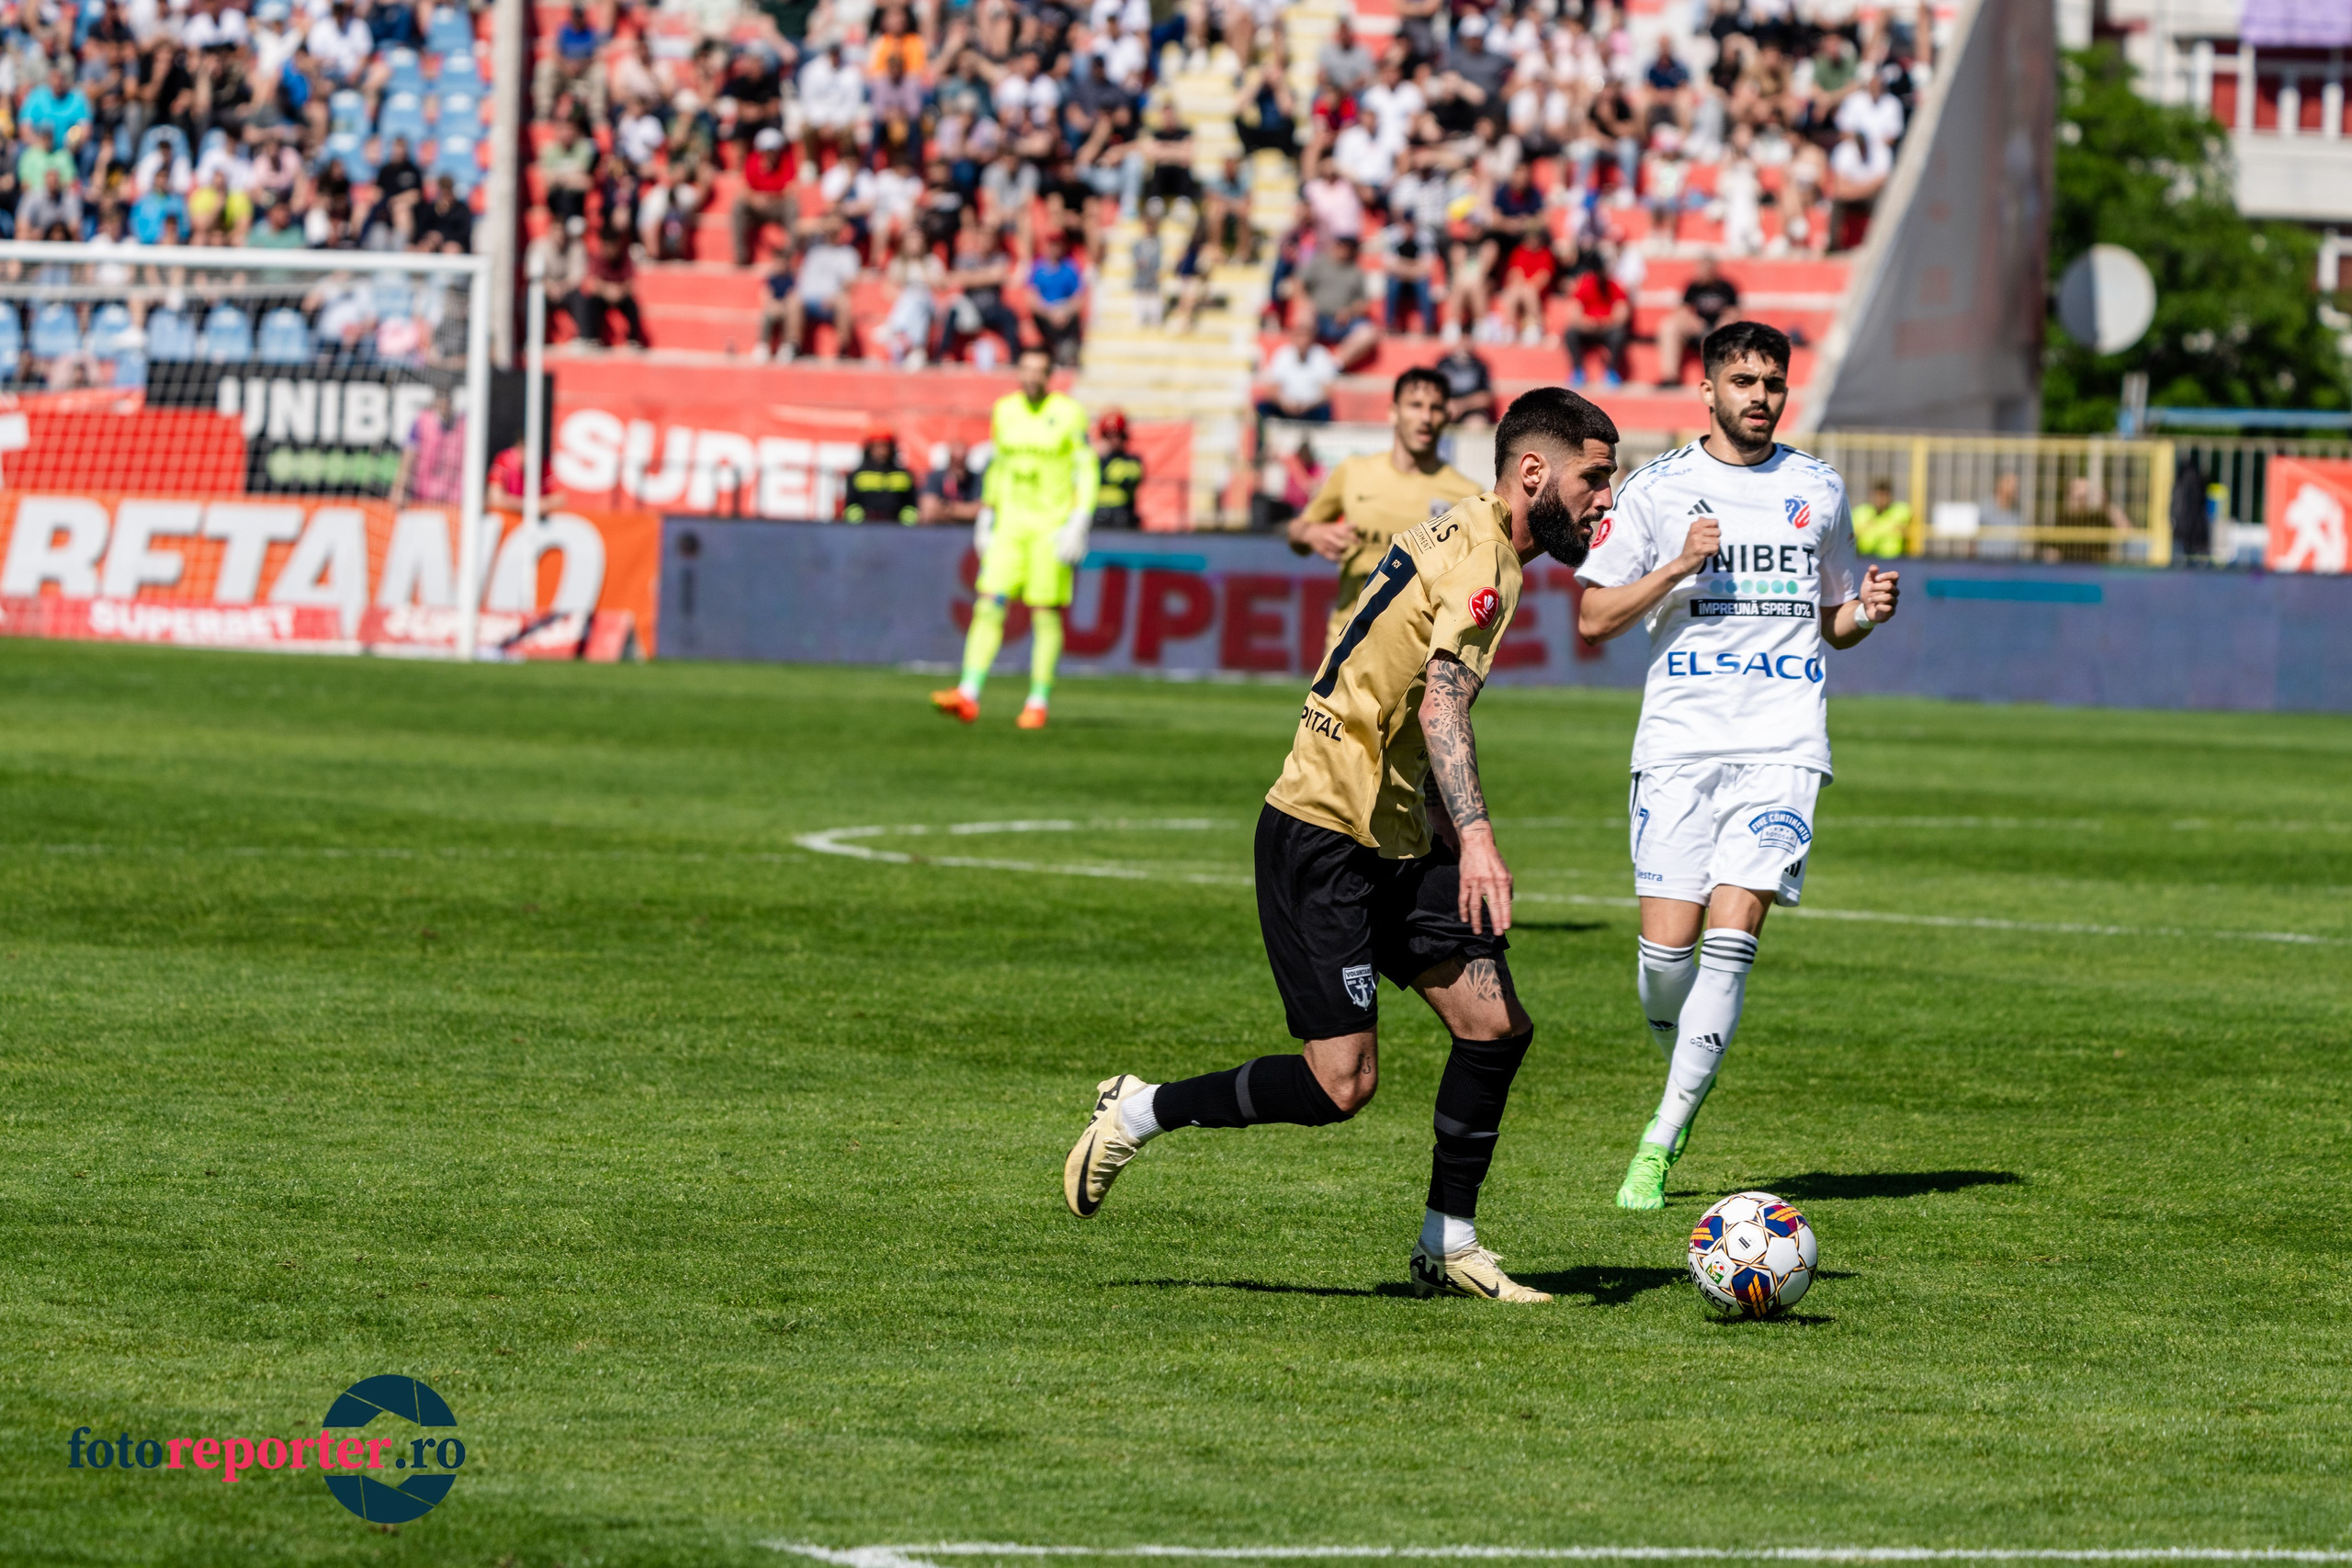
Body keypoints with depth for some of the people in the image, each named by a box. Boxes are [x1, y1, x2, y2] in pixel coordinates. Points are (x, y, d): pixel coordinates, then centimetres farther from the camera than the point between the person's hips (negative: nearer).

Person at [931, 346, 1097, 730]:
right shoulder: (1004, 410, 8)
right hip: (1010, 522, 4)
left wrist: (1080, 522, -13)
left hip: (1051, 525, -4)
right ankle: (968, 695, -11)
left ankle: (1038, 702, 6)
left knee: (1045, 613, -3)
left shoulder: (1068, 413, -5)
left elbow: (1087, 471, -4)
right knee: (989, 604, -7)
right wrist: (985, 518, 17)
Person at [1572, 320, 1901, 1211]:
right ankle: (1690, 1078, 25)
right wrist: (1677, 568, -10)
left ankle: (1664, 1138, -10)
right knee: (1666, 945, -7)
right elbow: (1593, 618, 3)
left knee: (1732, 930, -15)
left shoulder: (1817, 491, 13)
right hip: (1679, 737, -1)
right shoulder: (1658, 489, 5)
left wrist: (1866, 612, 1)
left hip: (1783, 743, 1)